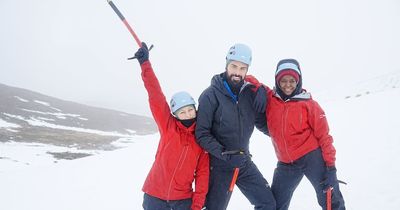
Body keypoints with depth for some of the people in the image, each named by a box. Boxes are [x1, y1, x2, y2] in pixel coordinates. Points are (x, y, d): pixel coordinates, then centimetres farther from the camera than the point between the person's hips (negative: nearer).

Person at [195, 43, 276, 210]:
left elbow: (263, 123, 9)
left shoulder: (250, 93, 0)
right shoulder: (211, 94, -12)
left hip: (244, 162, 4)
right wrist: (224, 154, -21)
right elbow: (202, 134, -15)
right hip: (219, 164, -4)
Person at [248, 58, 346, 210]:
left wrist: (330, 165, -11)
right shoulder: (269, 100, 0)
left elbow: (324, 135, -7)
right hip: (286, 164, 3)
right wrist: (253, 82, -13)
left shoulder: (308, 104, -8)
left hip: (313, 158, -3)